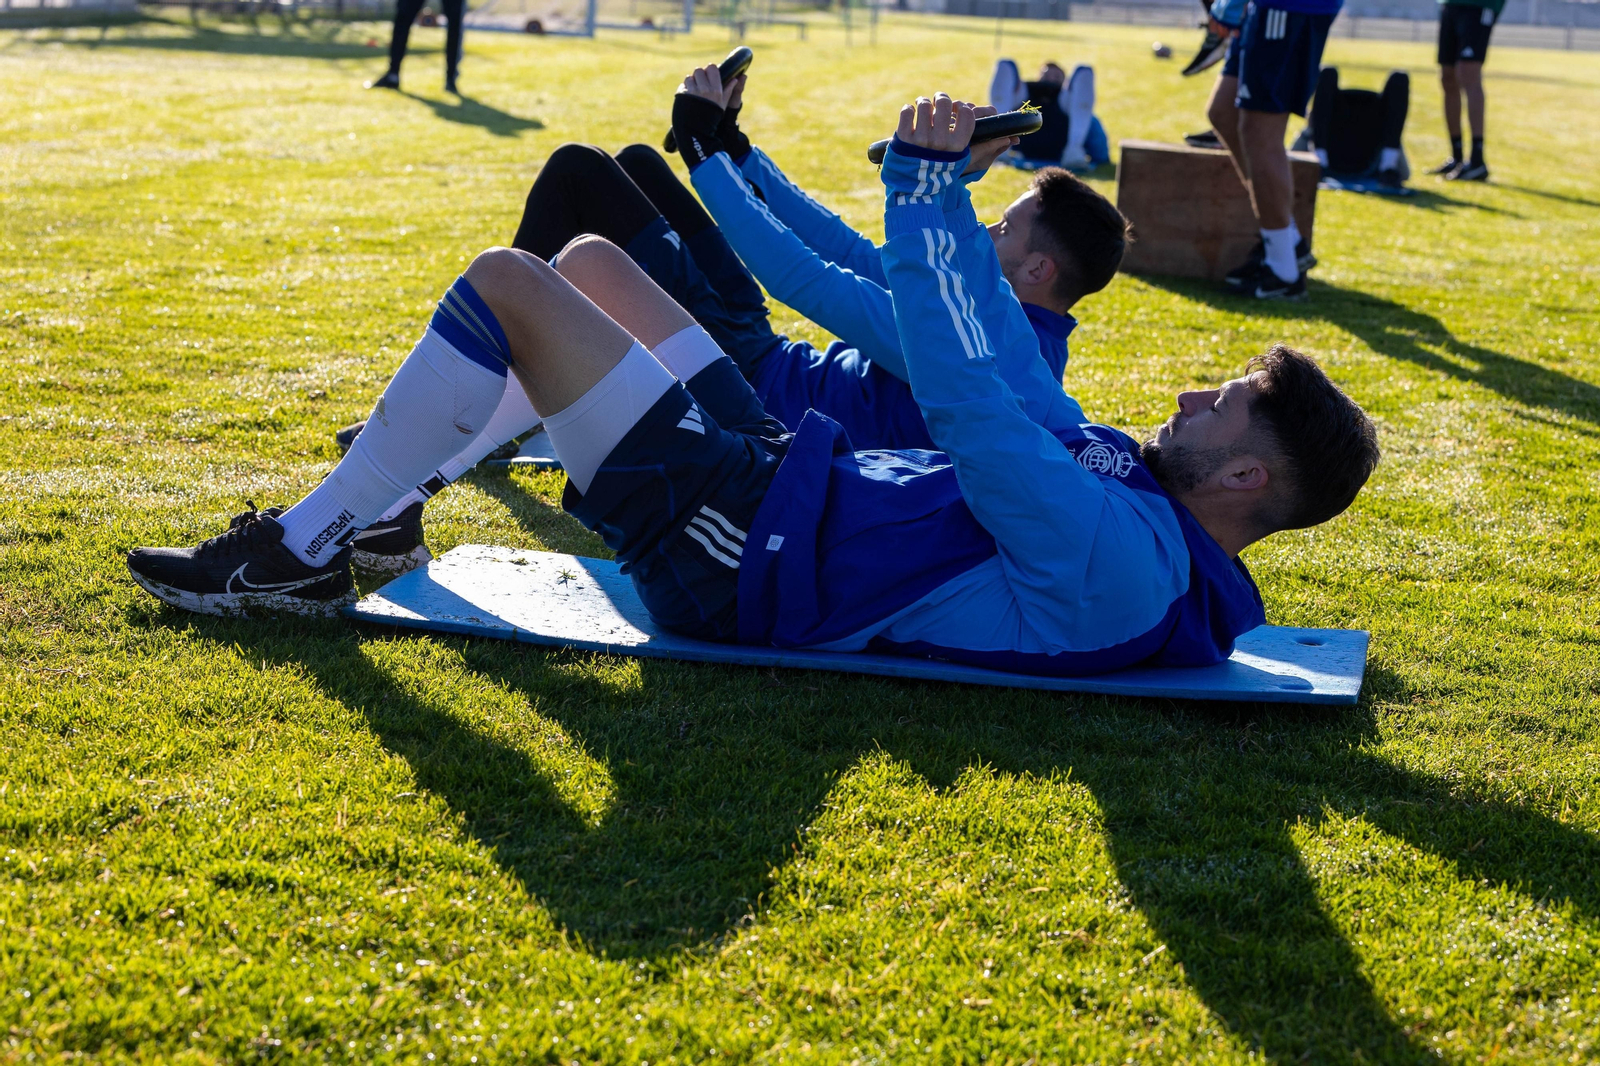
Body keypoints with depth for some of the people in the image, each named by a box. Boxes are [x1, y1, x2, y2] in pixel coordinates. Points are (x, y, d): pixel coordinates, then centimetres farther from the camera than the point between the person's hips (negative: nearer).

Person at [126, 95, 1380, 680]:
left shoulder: (1119, 562, -25)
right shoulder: (1127, 473, 5)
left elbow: (970, 405, -30)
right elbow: (1012, 374, 16)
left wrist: (924, 185, -23)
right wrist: (946, 193, 13)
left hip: (737, 556, -10)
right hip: (778, 471, 10)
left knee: (502, 281, -15)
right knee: (586, 255, 16)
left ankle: (305, 555, 1)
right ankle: (373, 502, 26)